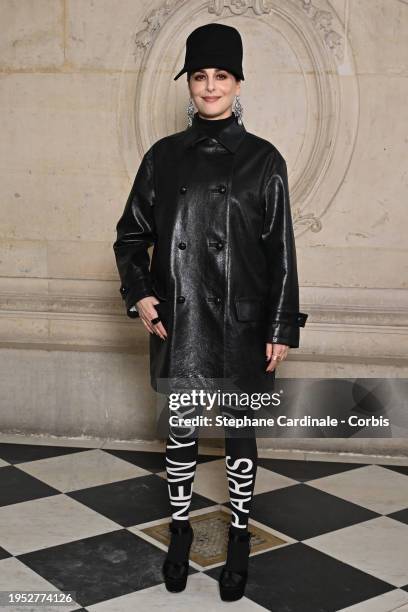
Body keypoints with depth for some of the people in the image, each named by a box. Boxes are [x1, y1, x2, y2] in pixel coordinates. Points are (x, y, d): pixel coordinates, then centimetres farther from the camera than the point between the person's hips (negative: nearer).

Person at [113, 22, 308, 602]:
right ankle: (180, 527, 31)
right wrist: (138, 292, -4)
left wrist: (282, 328, -4)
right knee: (181, 429, 12)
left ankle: (239, 536, 27)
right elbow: (132, 233, 11)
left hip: (240, 323, -1)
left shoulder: (262, 159, -1)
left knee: (239, 429, 9)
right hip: (178, 321, 2)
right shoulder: (164, 156, 4)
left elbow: (281, 250, -2)